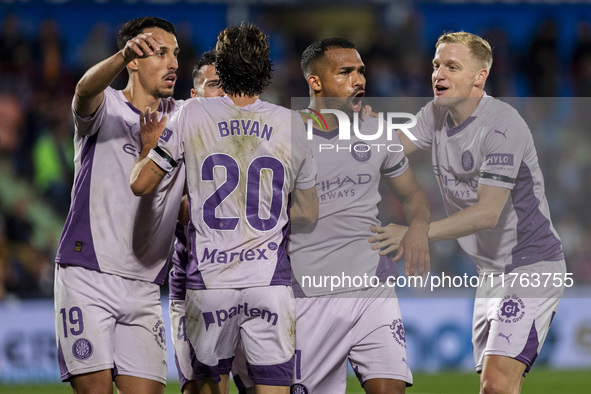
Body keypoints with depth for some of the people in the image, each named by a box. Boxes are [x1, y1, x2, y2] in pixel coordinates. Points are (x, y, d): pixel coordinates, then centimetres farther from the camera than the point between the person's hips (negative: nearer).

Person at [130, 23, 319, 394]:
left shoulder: (193, 115, -2)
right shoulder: (290, 124, 4)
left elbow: (140, 183, 3)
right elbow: (309, 215, 12)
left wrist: (149, 145, 23)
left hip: (209, 281, 0)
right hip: (271, 281, 0)